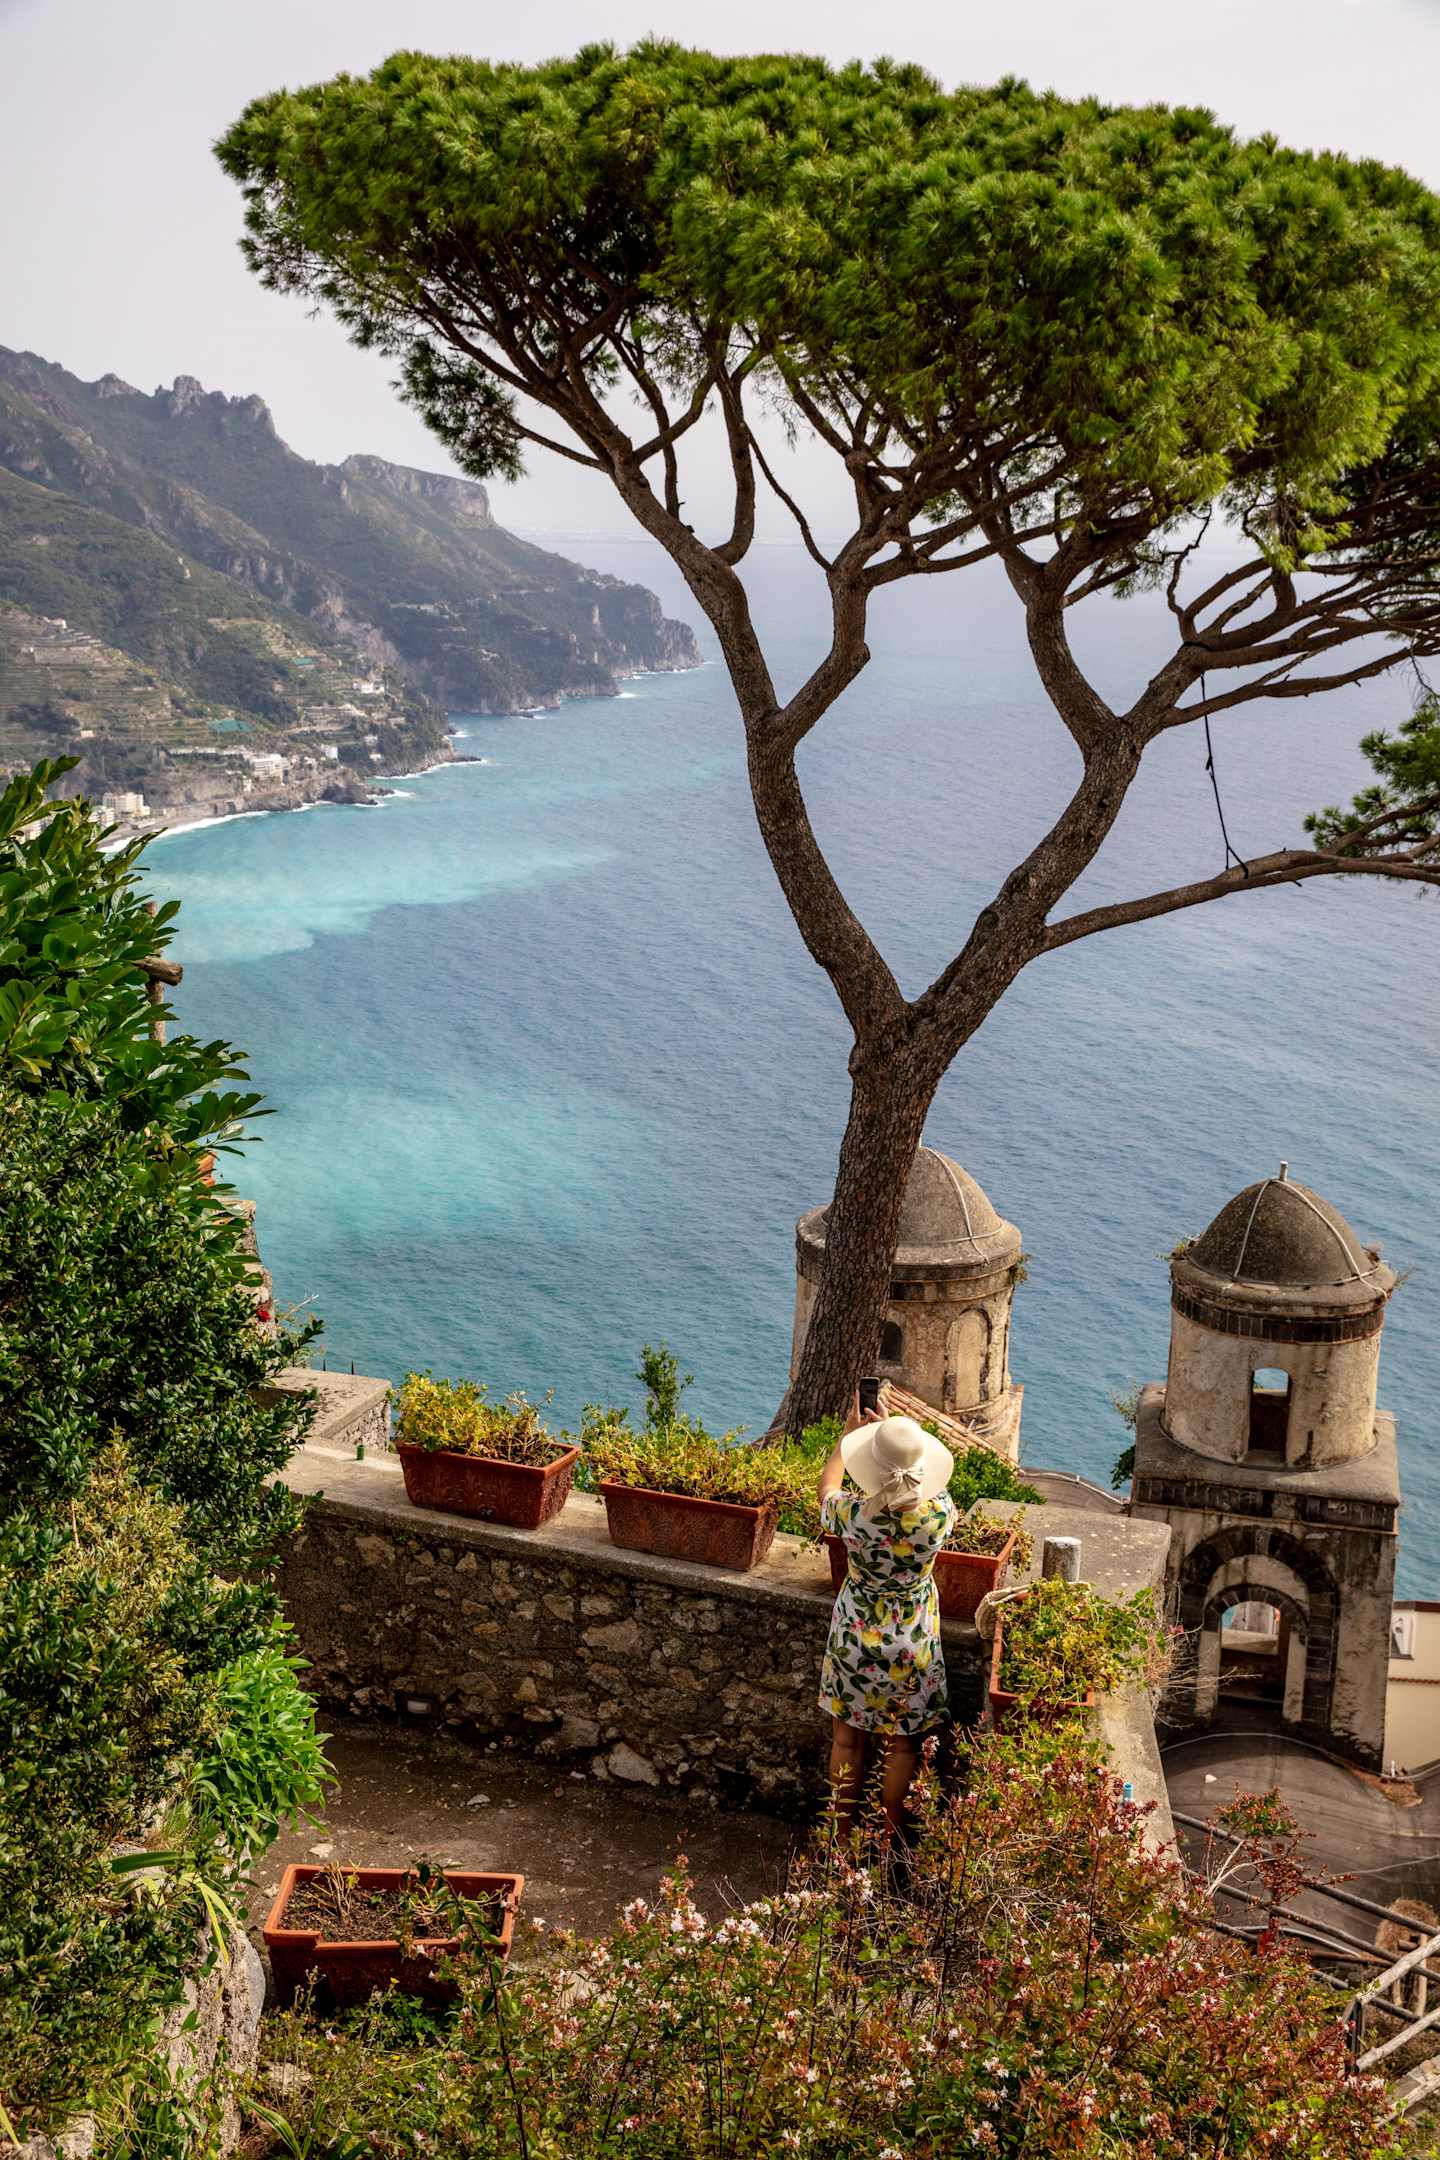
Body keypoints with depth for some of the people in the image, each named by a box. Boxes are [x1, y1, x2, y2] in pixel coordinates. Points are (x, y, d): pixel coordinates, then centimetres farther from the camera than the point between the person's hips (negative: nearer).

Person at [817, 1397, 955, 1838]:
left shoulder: (853, 1514, -27)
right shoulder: (939, 1513, -25)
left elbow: (828, 1484, -1)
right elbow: (928, 1481, 2)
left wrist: (849, 1433, 12)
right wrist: (896, 1435, 12)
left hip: (855, 1640, 0)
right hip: (912, 1648, 1)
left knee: (847, 1739, 21)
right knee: (902, 1745, 21)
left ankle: (844, 1835, 36)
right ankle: (890, 1840, 35)